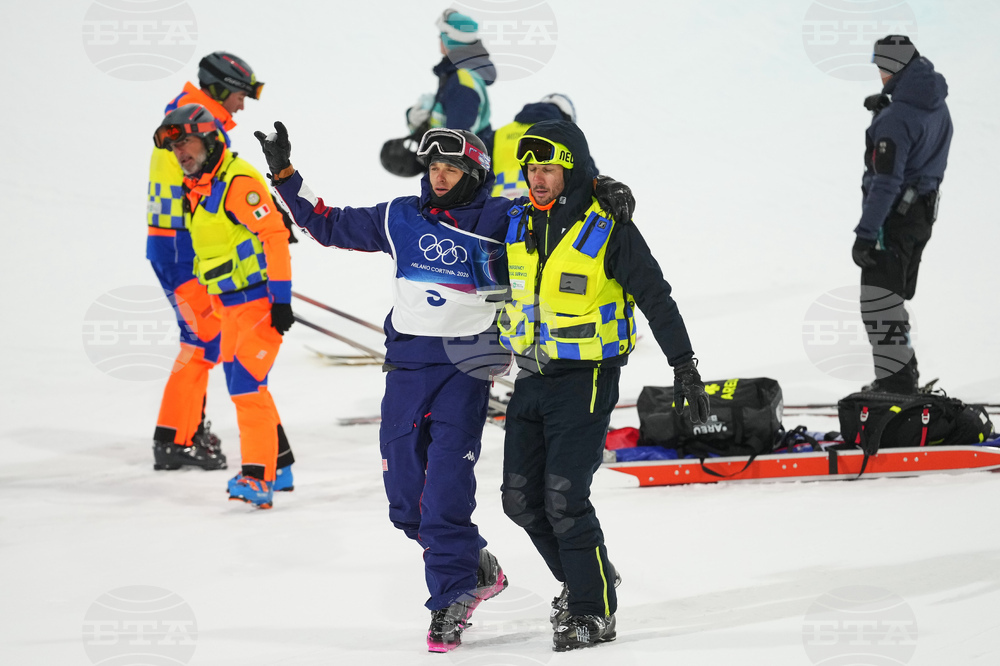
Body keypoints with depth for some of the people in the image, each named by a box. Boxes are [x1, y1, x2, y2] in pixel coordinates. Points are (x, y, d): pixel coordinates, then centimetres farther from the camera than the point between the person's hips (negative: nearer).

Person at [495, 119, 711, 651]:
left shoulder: (608, 229, -12)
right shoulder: (518, 227, 6)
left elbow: (655, 298, -9)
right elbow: (498, 287, 22)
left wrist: (684, 367, -11)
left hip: (586, 381, -6)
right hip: (532, 379, 6)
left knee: (564, 496, -12)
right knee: (521, 497, 7)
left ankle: (593, 611, 1)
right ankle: (582, 578, 28)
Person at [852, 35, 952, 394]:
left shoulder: (897, 118, -22)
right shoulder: (937, 106, 6)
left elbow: (886, 180, -25)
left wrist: (865, 233, -24)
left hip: (894, 216, -10)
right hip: (923, 213, 10)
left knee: (879, 299, -9)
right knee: (892, 297, 21)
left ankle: (894, 380, -12)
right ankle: (904, 374, 29)